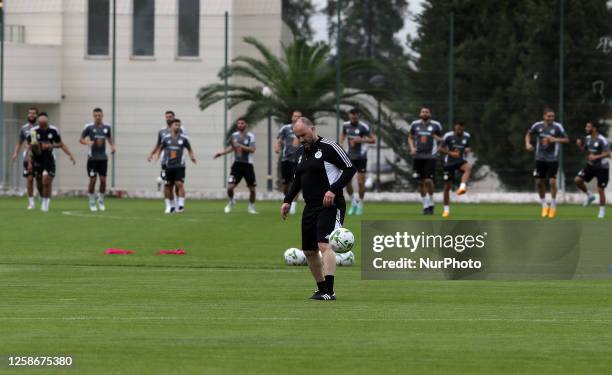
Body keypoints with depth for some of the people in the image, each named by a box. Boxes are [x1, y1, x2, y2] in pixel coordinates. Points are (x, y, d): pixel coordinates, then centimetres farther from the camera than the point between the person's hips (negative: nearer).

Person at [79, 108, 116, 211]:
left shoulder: (106, 127, 4)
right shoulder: (89, 127, -5)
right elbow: (81, 139, -1)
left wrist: (113, 146, 2)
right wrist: (87, 142, -22)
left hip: (103, 157, 3)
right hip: (92, 158, -3)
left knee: (103, 180, -1)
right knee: (93, 180, -4)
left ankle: (101, 201, 18)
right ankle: (92, 203, 11)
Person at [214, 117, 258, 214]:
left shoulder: (250, 136, -7)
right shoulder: (234, 135, 7)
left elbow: (252, 150, -18)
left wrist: (240, 146, -23)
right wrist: (221, 153, 15)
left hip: (247, 165, -3)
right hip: (237, 163, 3)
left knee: (252, 188, 2)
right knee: (230, 187, -9)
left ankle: (251, 207, 23)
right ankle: (231, 202, 19)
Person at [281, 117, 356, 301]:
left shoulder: (329, 147, -9)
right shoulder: (301, 152, 15)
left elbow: (350, 169, -11)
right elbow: (297, 179, 26)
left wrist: (334, 189, -20)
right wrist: (287, 201, 15)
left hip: (330, 206, -9)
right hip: (310, 207, 9)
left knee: (324, 245, -21)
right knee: (309, 250, 11)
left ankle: (329, 291, -27)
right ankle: (321, 288, 24)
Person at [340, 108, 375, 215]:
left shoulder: (363, 127, -14)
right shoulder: (346, 125, 1)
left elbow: (373, 140, -12)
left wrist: (360, 140, -25)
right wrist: (340, 144, 7)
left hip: (361, 158, -4)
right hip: (350, 157, 4)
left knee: (361, 183, -2)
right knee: (347, 182, -3)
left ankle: (360, 204, 17)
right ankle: (353, 202, 18)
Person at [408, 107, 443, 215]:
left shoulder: (435, 125, 0)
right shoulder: (415, 124, 6)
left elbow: (442, 139, 11)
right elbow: (410, 138, 18)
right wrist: (412, 147, 1)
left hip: (430, 157, -3)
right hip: (418, 156, 3)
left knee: (428, 181, -12)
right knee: (421, 182, 4)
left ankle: (431, 203, 6)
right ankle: (425, 205, 15)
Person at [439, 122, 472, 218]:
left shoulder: (467, 136, 1)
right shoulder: (448, 136, -9)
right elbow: (441, 148, -3)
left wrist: (467, 150, -7)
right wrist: (451, 153, -18)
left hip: (461, 161, 2)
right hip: (449, 162, -2)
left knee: (468, 167, -36)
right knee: (447, 186, 1)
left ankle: (462, 187, -50)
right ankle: (446, 210, 15)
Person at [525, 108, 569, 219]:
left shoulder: (557, 127, -9)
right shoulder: (537, 126, -1)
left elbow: (566, 139, -4)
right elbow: (528, 134, 16)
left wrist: (555, 139, -21)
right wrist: (528, 143, -3)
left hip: (553, 159, -3)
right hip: (540, 158, 3)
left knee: (552, 181, -11)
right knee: (539, 182, 4)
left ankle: (553, 206, 6)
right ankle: (544, 205, 22)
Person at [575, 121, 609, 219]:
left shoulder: (602, 140, -20)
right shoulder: (588, 138, 2)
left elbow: (607, 154, -23)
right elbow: (582, 150, 12)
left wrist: (596, 157, -36)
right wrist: (579, 145, -9)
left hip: (602, 168, -6)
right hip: (590, 166, 6)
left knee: (600, 190, -2)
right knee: (577, 180, -9)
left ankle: (602, 211, 14)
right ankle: (589, 195, 14)